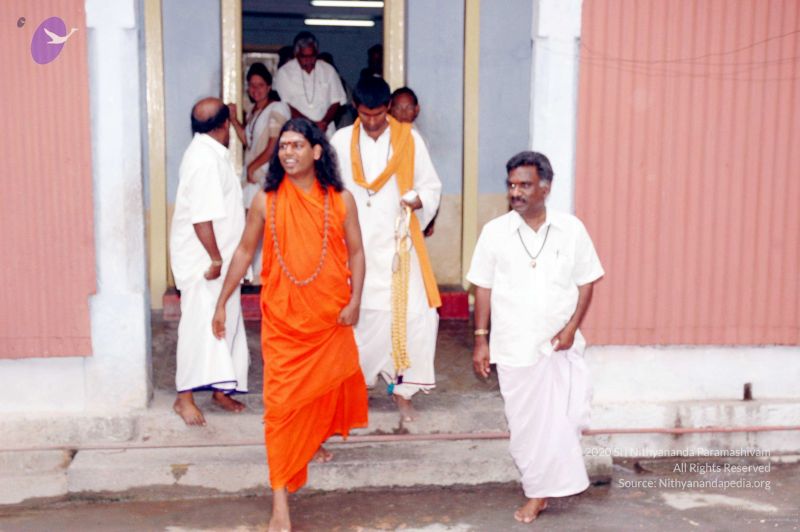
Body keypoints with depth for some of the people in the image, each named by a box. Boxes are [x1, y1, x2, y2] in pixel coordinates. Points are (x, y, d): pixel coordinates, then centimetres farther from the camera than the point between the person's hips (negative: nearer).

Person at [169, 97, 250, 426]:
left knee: (225, 322, 13)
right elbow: (200, 217, -25)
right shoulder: (205, 159, -20)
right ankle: (185, 396, 1)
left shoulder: (210, 153, 12)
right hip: (203, 260, -10)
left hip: (218, 257, 10)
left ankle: (221, 388, 22)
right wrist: (215, 258, -22)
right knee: (201, 324, -7)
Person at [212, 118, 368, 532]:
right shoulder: (266, 201, -2)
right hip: (283, 315, -1)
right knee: (282, 400, -4)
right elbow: (244, 251, 5)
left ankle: (312, 443, 50)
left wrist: (355, 300, -10)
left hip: (329, 315, 2)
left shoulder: (340, 200, -1)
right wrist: (222, 302, 4)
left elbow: (355, 252, 2)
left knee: (328, 384, 18)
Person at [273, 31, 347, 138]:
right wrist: (311, 123, -13)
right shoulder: (284, 72, 1)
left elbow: (336, 102, 10)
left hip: (326, 132, 2)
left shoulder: (328, 70, 9)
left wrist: (324, 122, -9)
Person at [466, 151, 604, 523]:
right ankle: (538, 491, 24)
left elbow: (586, 283, 4)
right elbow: (483, 288, 2)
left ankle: (548, 486, 26)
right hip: (514, 346, 0)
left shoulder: (571, 229, -2)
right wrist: (481, 340, 0)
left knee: (565, 418, 3)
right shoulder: (495, 232, -2)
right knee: (525, 423, 7)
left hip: (561, 345, 0)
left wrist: (572, 326, -9)